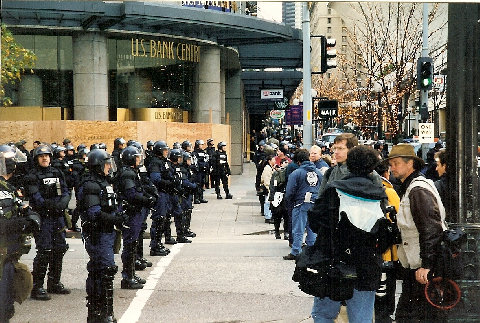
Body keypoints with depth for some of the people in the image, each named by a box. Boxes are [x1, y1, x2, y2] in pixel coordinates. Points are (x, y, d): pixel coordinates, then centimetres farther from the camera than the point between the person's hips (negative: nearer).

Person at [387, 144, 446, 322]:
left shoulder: (418, 190, -15)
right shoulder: (408, 188, 18)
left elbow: (432, 229, -23)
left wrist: (426, 265, -26)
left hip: (424, 269, -11)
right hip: (414, 267, 11)